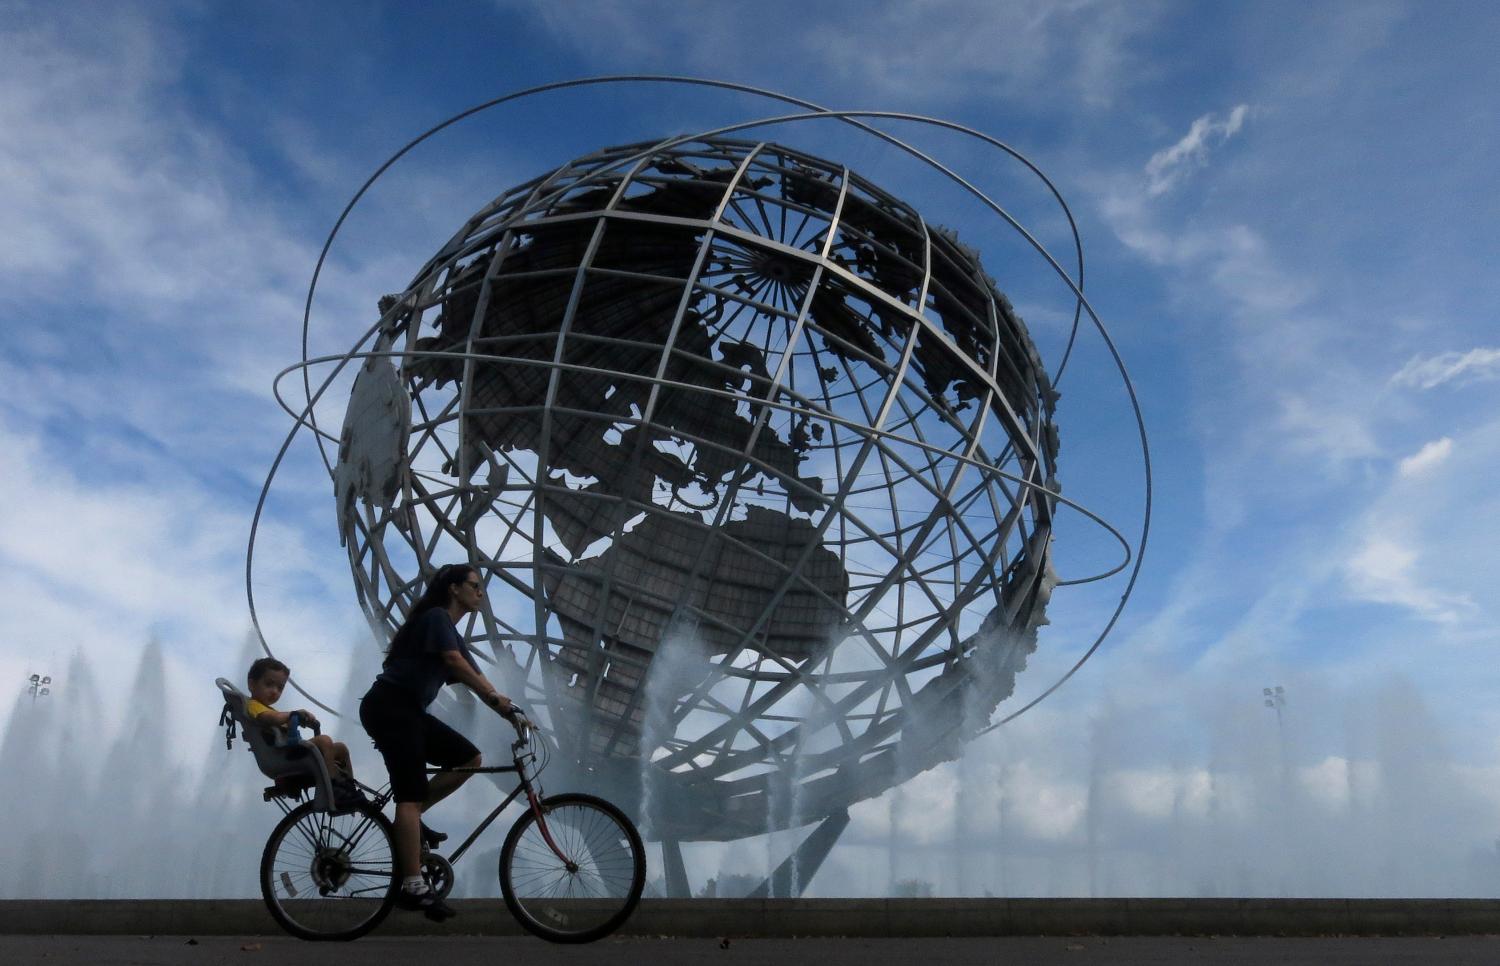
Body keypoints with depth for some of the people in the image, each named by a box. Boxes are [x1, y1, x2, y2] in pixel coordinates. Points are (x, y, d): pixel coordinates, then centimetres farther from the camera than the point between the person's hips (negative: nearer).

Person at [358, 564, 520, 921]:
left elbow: (475, 678, 14)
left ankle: (409, 821, 6)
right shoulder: (436, 617, -7)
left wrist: (510, 714, 3)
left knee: (470, 759, 1)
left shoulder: (451, 631, 20)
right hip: (389, 707, -9)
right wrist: (496, 697, -27)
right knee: (412, 794, -14)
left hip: (409, 712, 9)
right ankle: (413, 888, -15)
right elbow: (455, 661, -23)